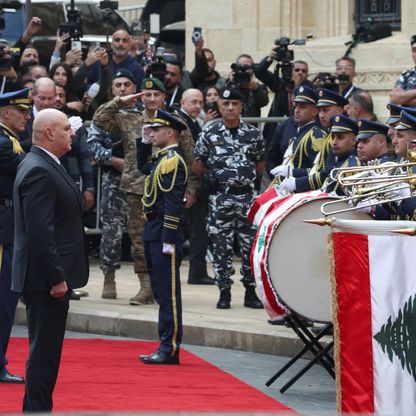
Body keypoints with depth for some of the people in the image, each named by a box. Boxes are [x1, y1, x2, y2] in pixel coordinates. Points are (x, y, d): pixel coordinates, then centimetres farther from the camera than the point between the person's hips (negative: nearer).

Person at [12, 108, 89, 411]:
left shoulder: (46, 167, 15)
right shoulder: (38, 171, -18)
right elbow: (40, 231, -23)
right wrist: (56, 278, -23)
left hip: (51, 276, 10)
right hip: (46, 277, -10)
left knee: (46, 349, 15)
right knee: (45, 349, -6)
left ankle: (36, 409, 21)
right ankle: (38, 409, -2)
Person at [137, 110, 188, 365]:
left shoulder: (173, 161, -15)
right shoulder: (162, 158, 14)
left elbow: (174, 204, -20)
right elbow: (143, 167, 37)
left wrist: (169, 240, -22)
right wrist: (144, 142, 22)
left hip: (164, 235, -10)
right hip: (154, 233, 10)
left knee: (168, 293, -7)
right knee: (162, 292, 12)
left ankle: (170, 350, -5)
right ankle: (167, 346, 16)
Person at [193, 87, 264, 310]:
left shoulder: (253, 134, 5)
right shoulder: (209, 134, 1)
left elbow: (260, 164, 14)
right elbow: (197, 165, 6)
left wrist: (247, 177, 6)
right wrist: (214, 177, 3)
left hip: (247, 196, 1)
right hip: (219, 197, -1)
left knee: (250, 244, 1)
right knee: (221, 246, 0)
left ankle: (251, 291, 8)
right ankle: (224, 292, 7)